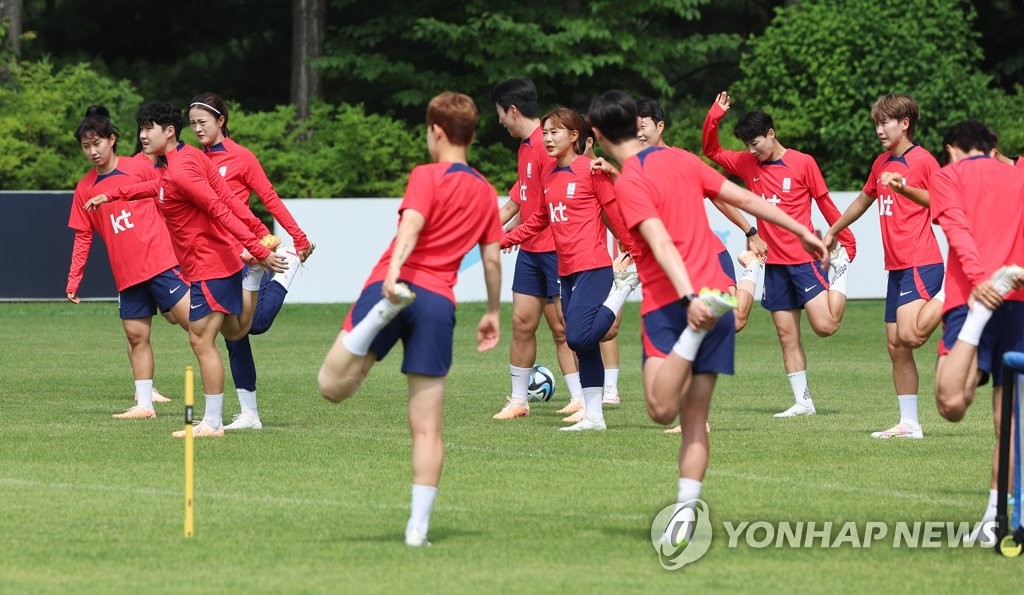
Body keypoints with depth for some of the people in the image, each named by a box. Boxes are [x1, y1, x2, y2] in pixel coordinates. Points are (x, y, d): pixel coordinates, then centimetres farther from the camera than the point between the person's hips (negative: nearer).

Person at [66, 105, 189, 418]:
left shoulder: (141, 167, -2)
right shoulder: (85, 189, 10)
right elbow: (83, 237, 13)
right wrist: (73, 281, 7)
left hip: (159, 260, -4)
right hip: (126, 274, 4)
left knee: (193, 320, -11)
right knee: (136, 336, 5)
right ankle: (144, 403, 12)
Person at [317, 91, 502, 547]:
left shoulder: (428, 177, 2)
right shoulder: (486, 193, 18)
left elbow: (412, 223, -15)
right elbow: (493, 257, 21)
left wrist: (394, 271, -29)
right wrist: (493, 312, 32)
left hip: (398, 283, -4)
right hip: (440, 301, 4)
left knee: (332, 386, -11)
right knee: (426, 428, 6)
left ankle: (385, 307, -34)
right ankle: (418, 526, 2)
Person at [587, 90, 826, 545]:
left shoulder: (629, 183, -9)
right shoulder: (681, 159, 11)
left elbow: (661, 242, -22)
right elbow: (746, 199, 13)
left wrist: (689, 297, -31)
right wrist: (802, 232, 21)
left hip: (669, 303, -7)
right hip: (717, 295, 7)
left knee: (662, 409, -19)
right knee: (694, 419, 8)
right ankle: (684, 516, 4)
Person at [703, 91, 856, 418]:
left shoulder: (802, 163, -5)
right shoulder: (747, 164, 8)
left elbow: (826, 205, 0)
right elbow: (711, 151, 17)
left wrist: (848, 242, 1)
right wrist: (715, 115, 1)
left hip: (804, 258, -5)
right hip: (774, 263, 5)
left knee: (825, 326, -11)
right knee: (787, 336, 3)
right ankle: (802, 401, 8)